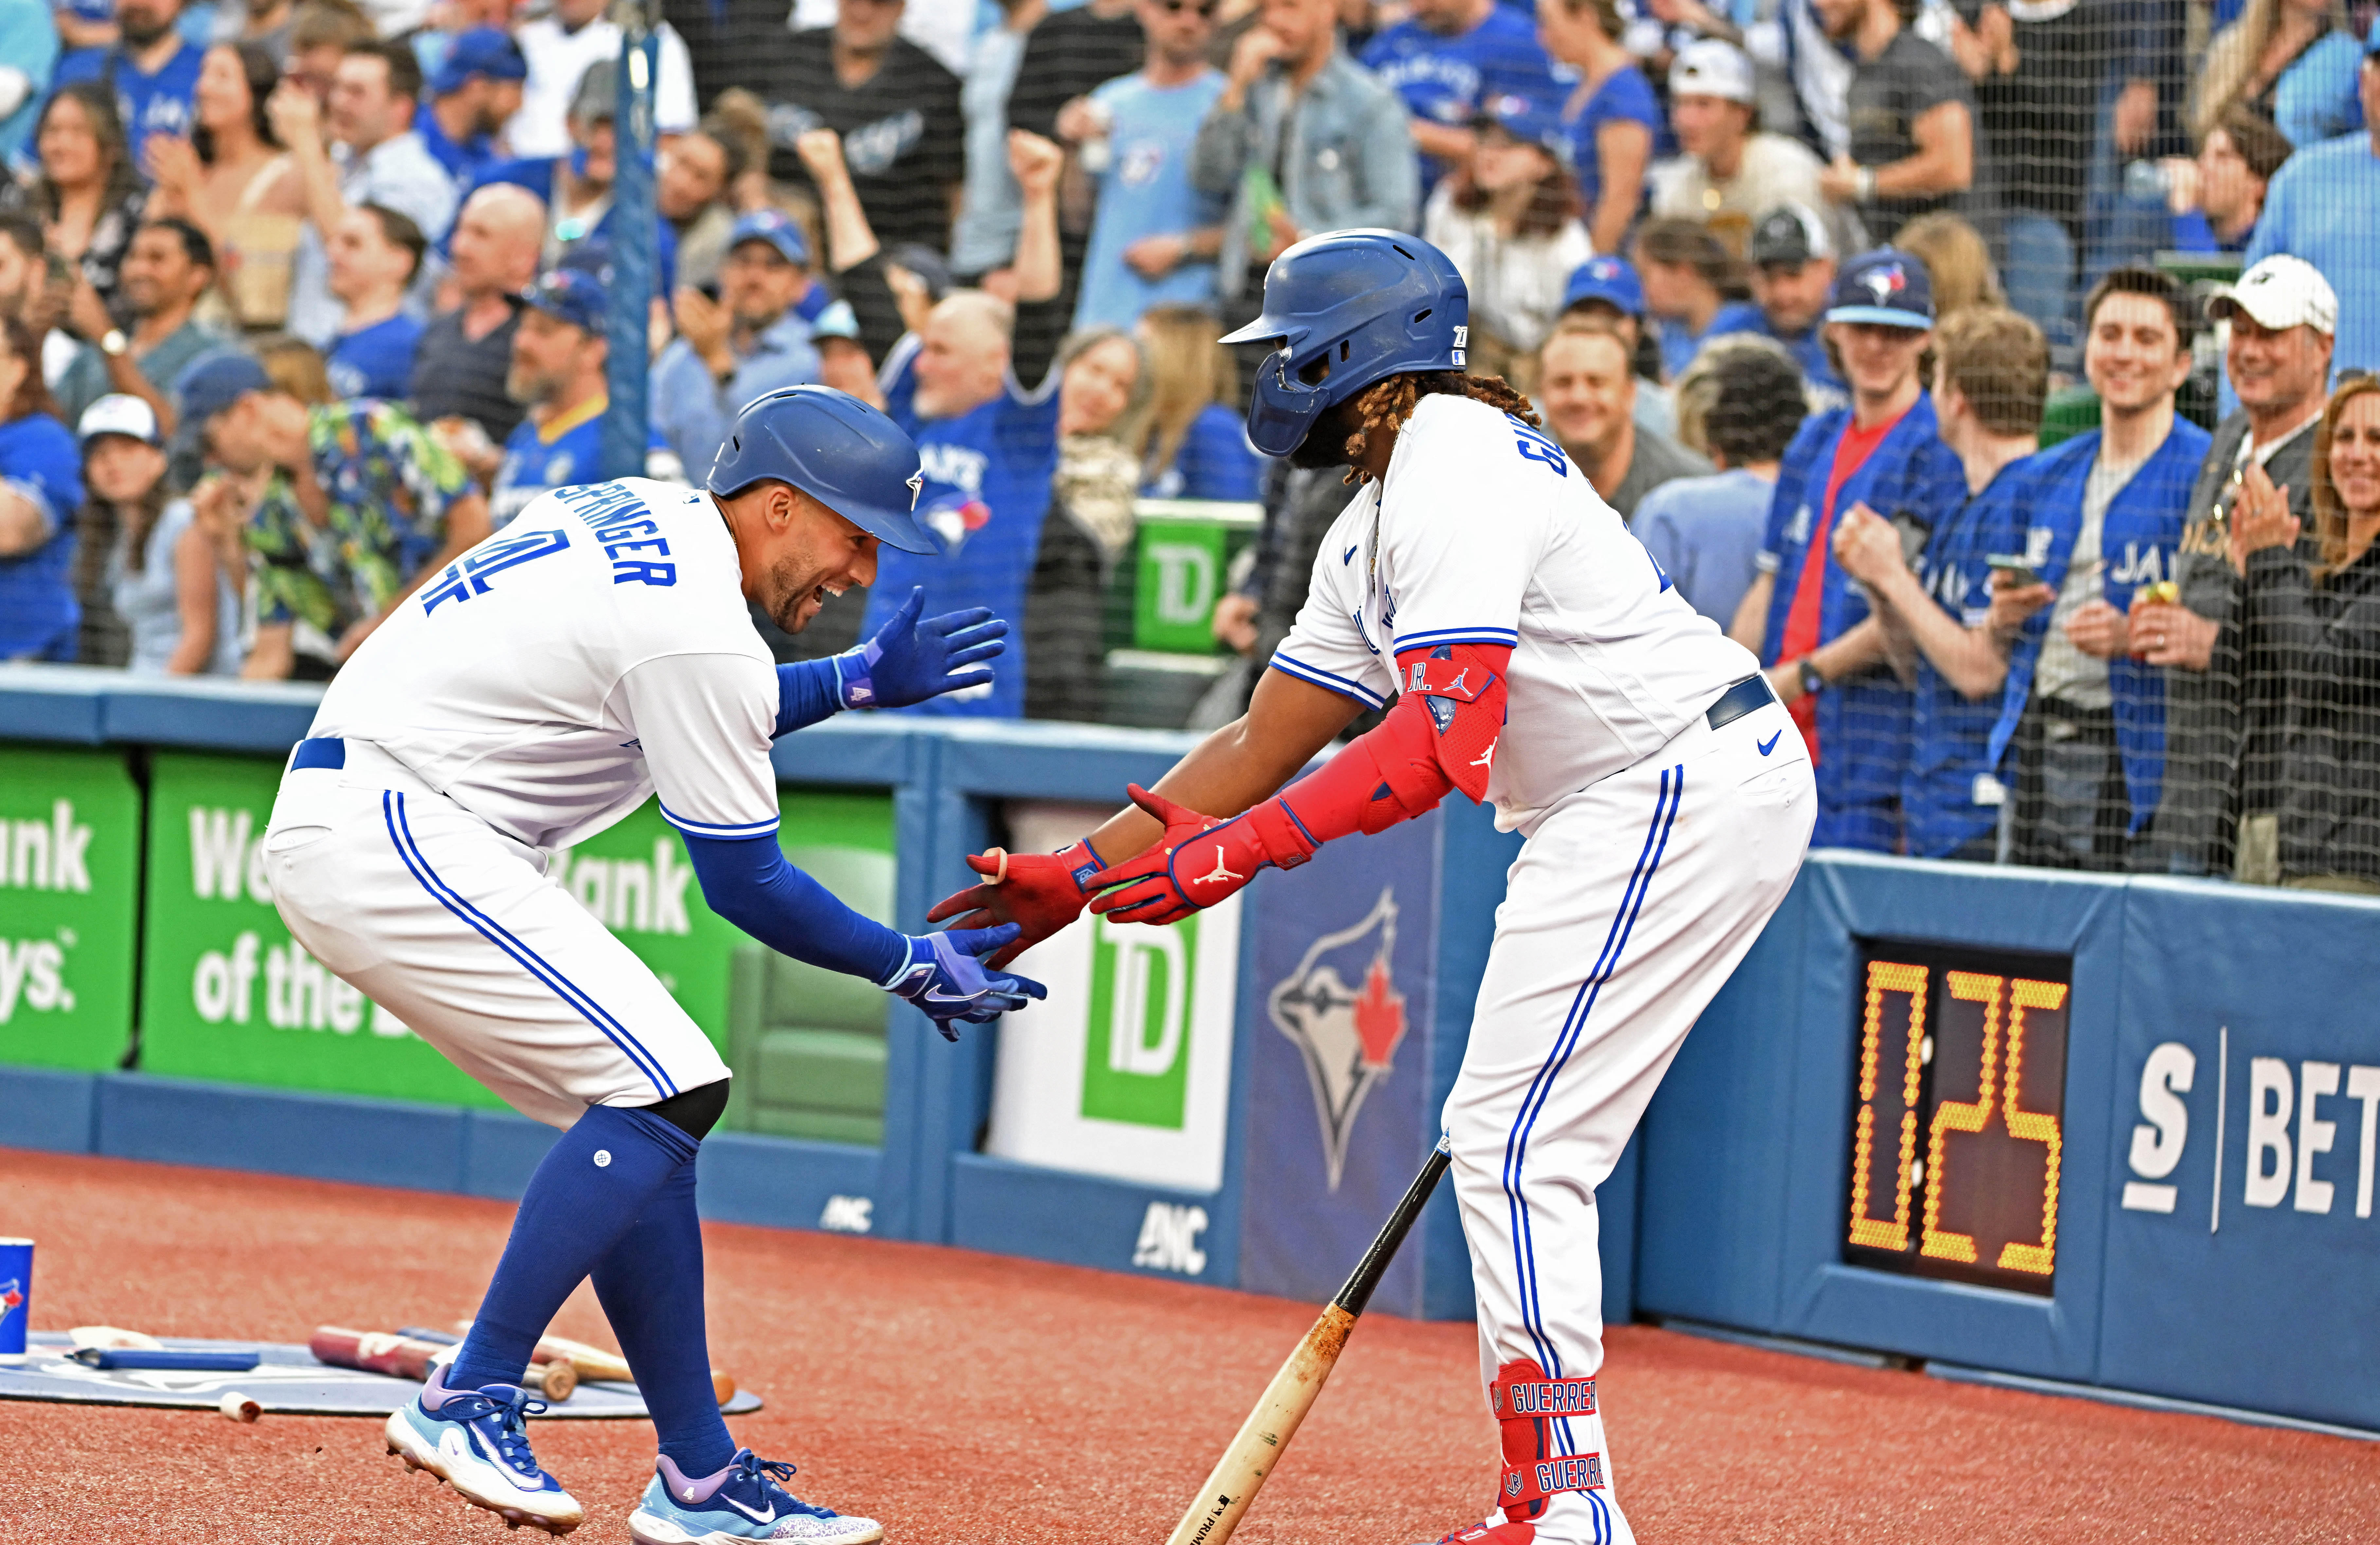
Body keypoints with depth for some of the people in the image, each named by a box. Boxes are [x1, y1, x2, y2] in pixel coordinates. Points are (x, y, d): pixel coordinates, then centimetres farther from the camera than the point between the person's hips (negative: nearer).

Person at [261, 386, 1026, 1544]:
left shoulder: (636, 513, 13)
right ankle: (469, 1402, -15)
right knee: (669, 1089, -16)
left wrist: (859, 679, 26)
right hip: (388, 833, -10)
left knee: (643, 1106, 8)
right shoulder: (700, 626, -16)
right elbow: (745, 886, -9)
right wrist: (914, 969, 1)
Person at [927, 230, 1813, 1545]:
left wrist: (1242, 848, -29)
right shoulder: (1377, 526, 18)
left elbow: (1449, 736, -26)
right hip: (1623, 806, 11)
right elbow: (1264, 745, 21)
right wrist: (1076, 877, 18)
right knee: (1511, 1141, 13)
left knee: (1511, 1141, -11)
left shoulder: (1453, 465, -15)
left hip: (1685, 790, -11)